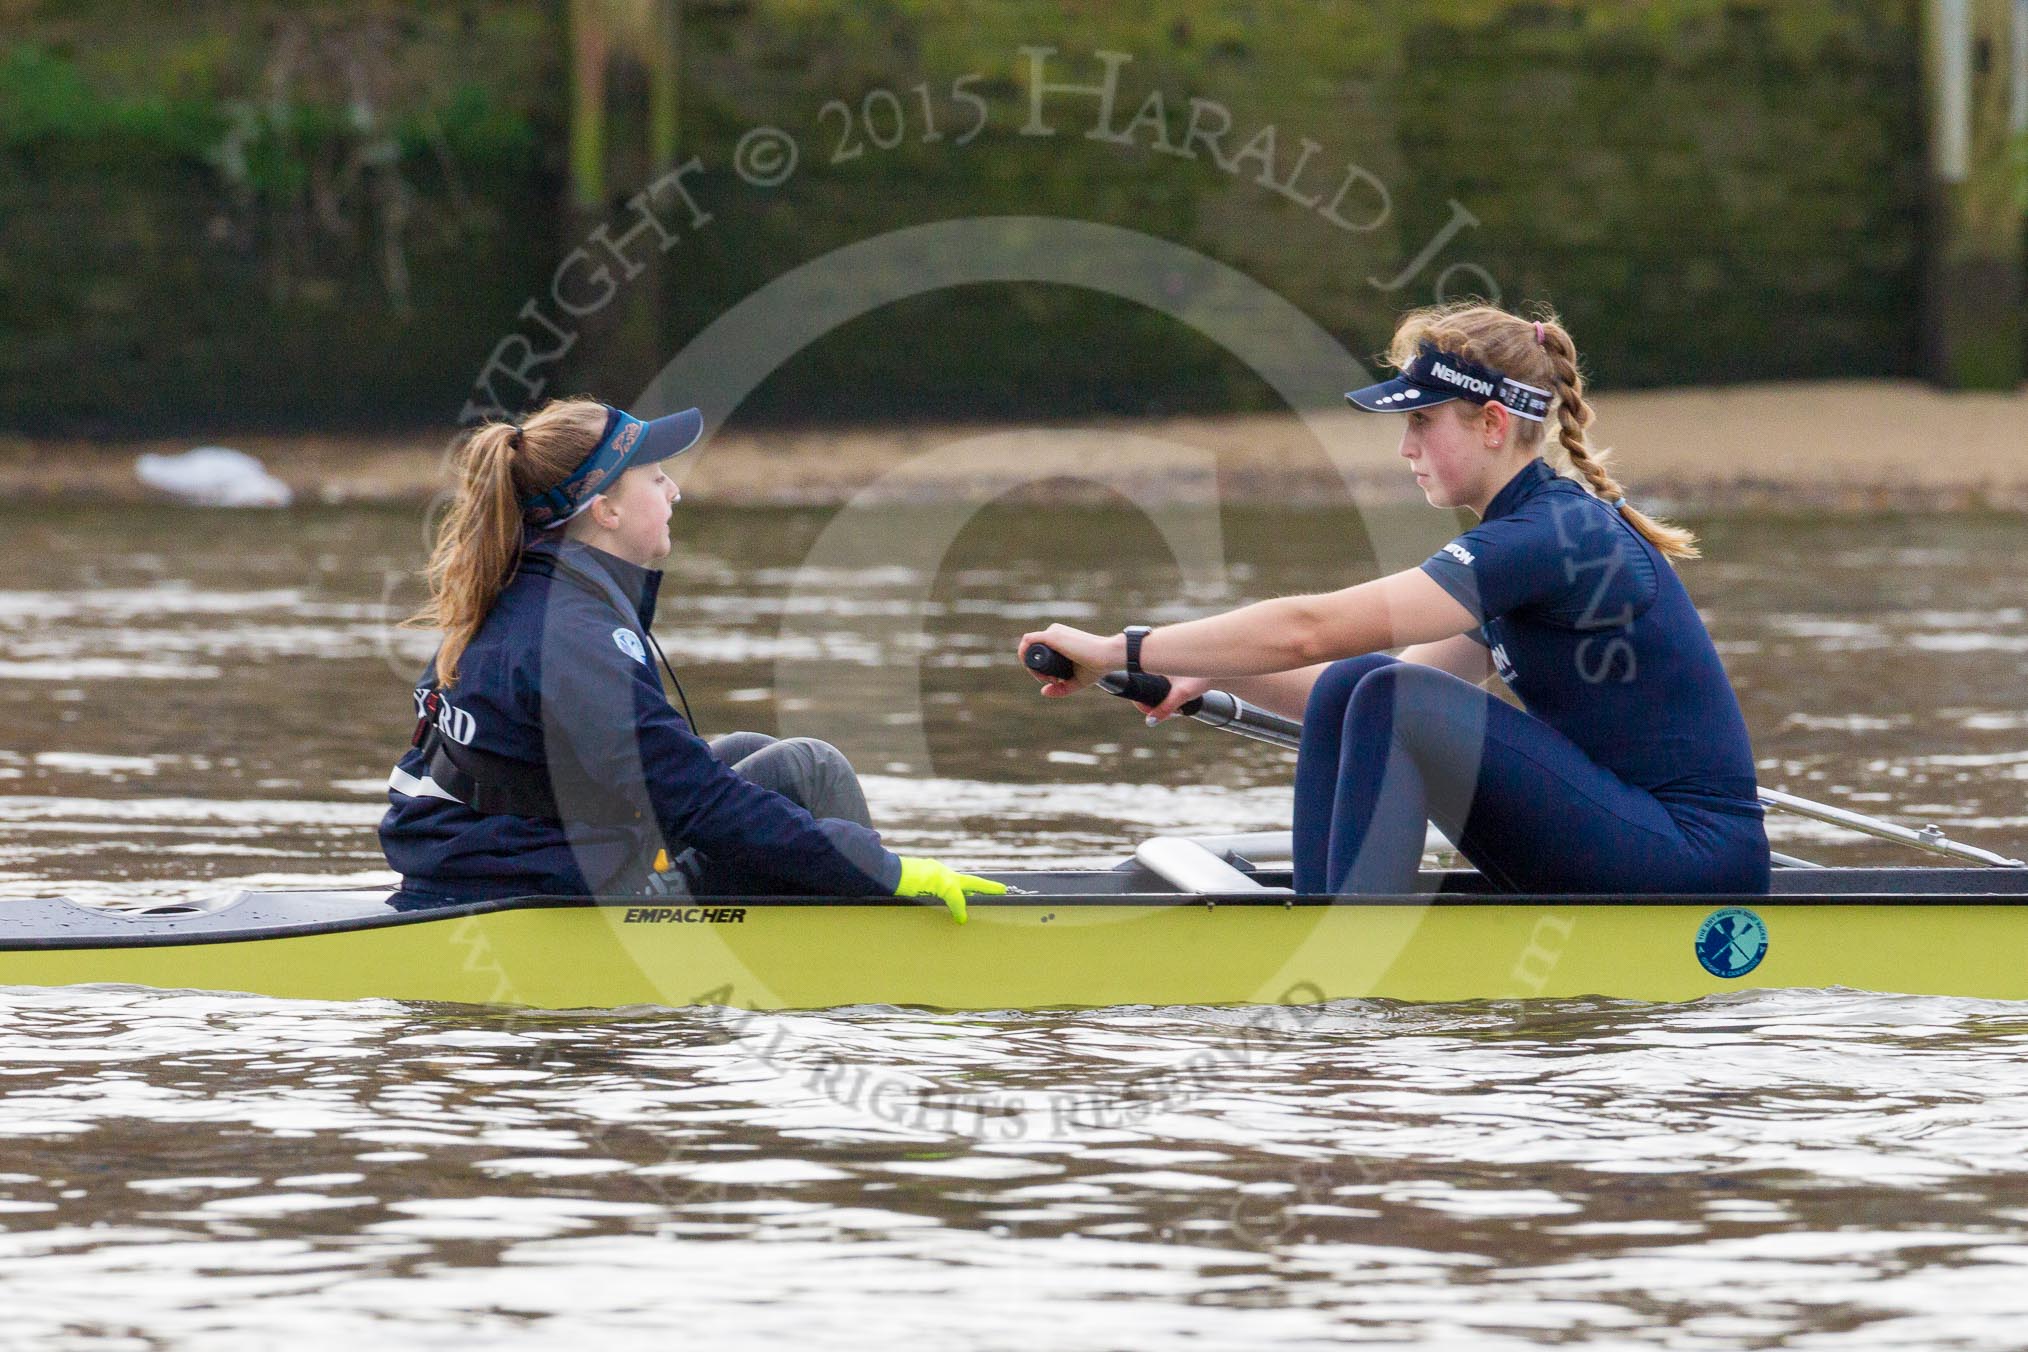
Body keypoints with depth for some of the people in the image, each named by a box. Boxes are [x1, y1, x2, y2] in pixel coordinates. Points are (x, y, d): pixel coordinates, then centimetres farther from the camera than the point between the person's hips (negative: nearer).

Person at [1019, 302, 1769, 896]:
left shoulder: (1552, 538, -16)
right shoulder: (1541, 528, 14)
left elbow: (1312, 630, -20)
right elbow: (1342, 686, 15)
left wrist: (1123, 650, -14)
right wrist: (1214, 676, 1)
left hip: (1698, 864, -9)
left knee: (1393, 701, -21)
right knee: (1349, 688, 2)